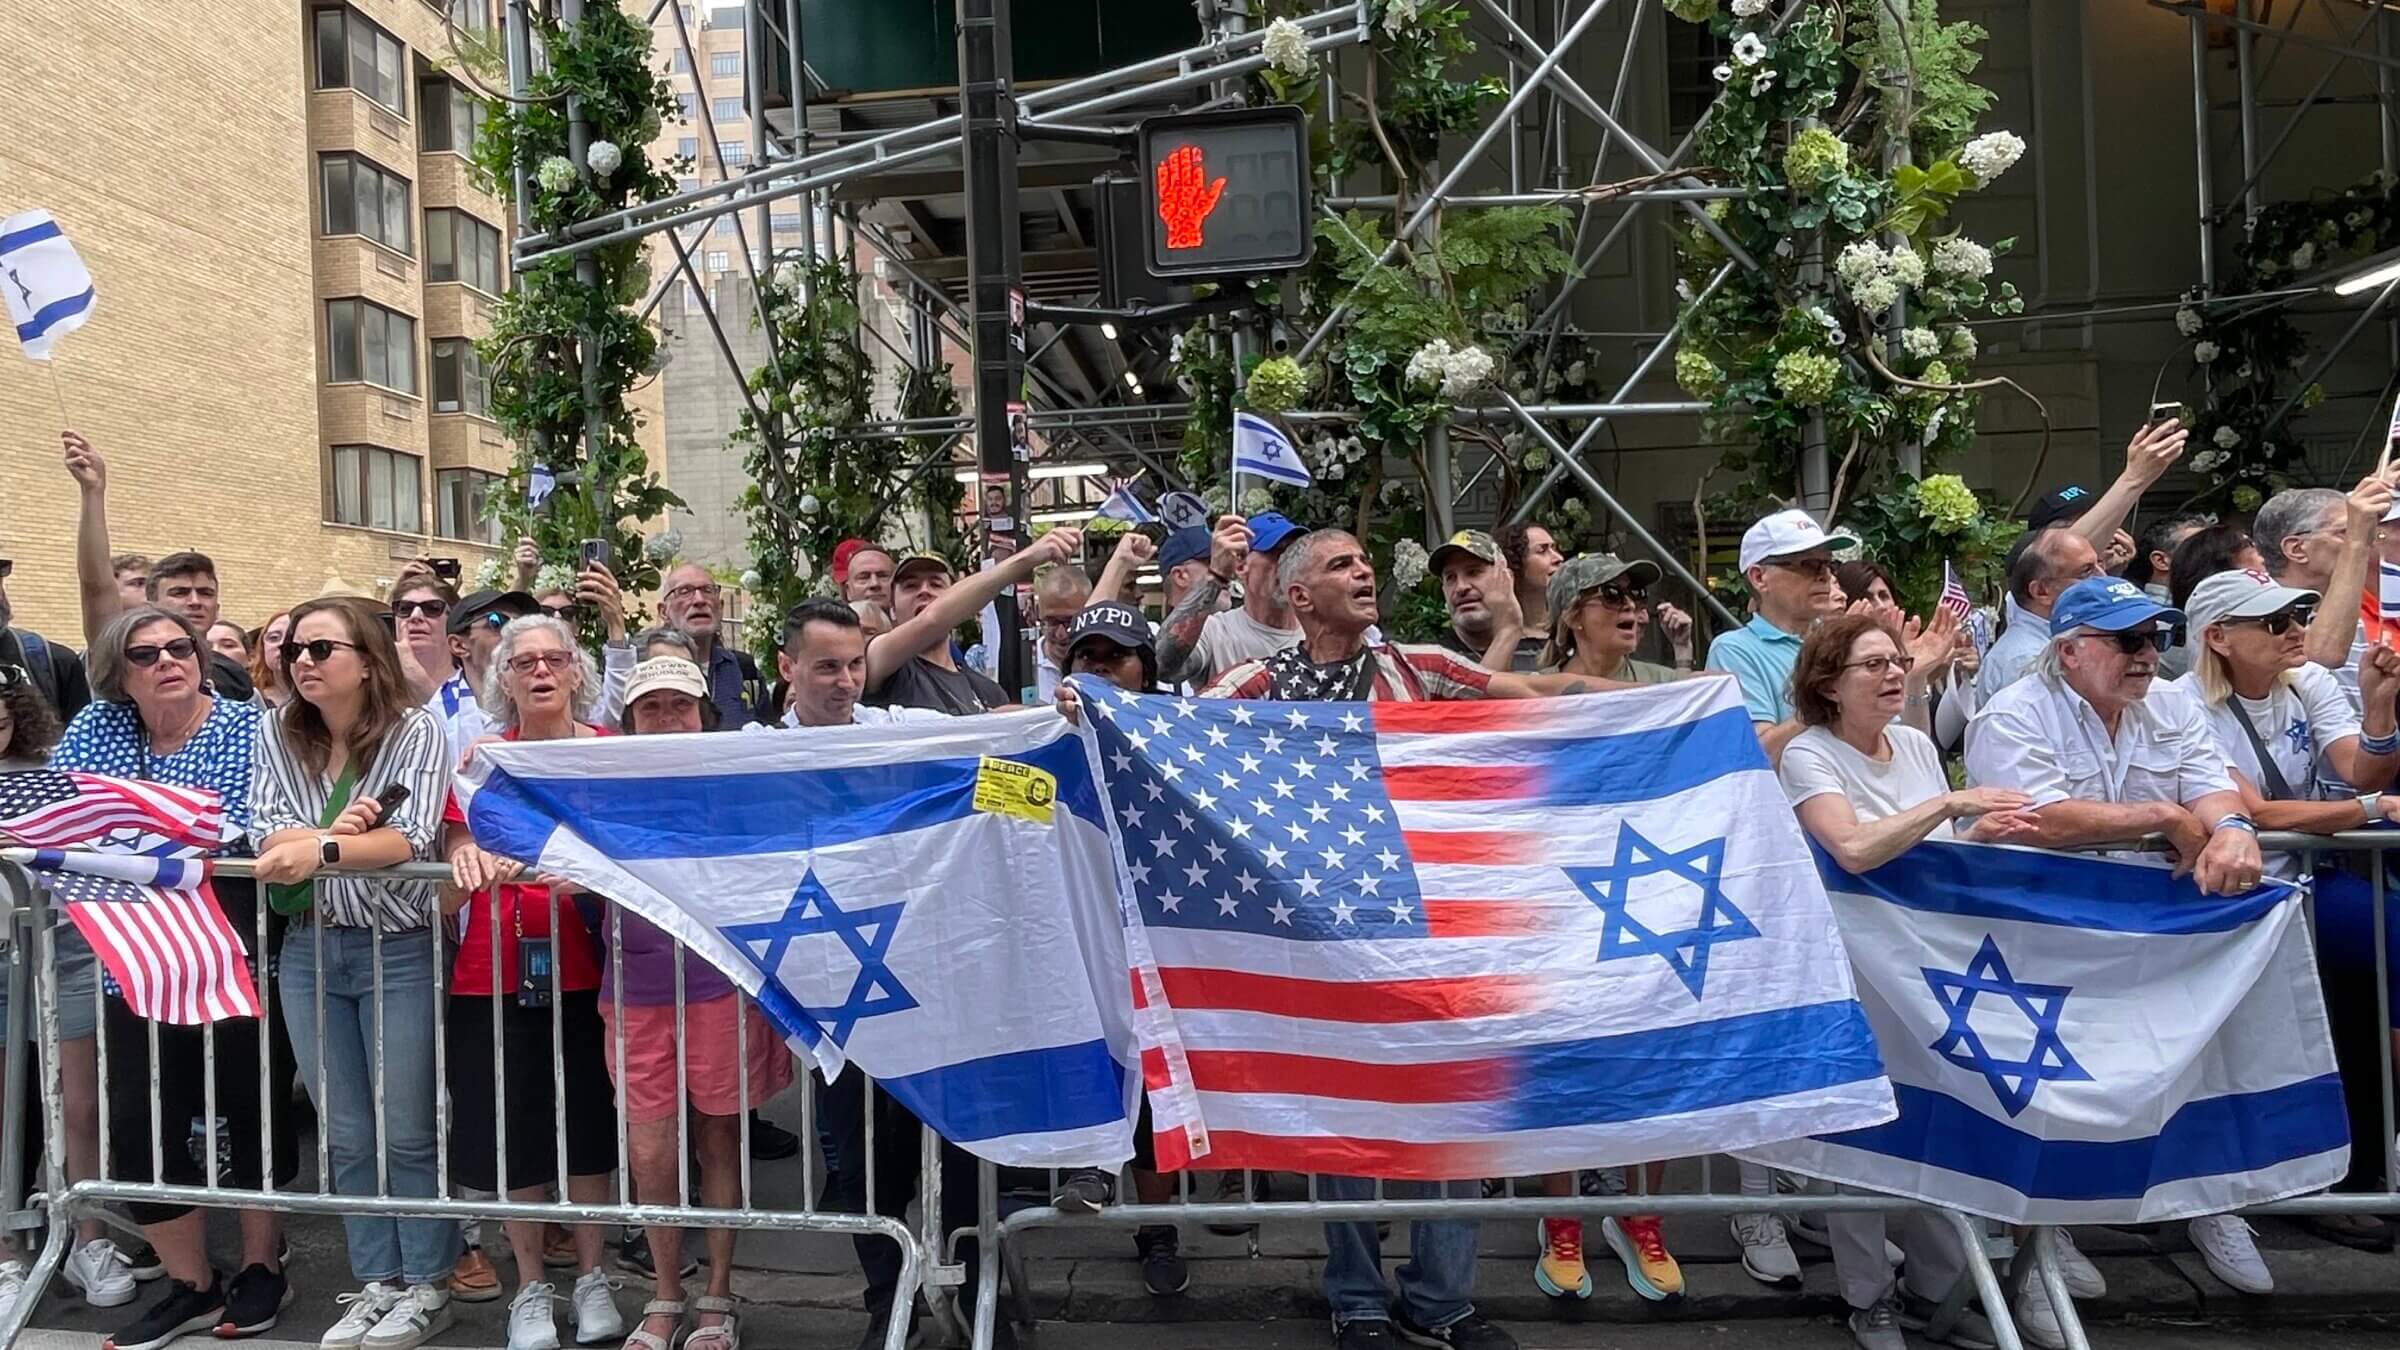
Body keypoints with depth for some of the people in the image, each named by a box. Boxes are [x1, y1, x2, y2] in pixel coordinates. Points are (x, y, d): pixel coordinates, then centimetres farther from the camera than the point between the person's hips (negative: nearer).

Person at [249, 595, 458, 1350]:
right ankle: (378, 1283, 24)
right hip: (310, 952, 5)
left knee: (406, 1131, 4)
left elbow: (414, 838, -21)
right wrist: (333, 832, -23)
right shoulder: (276, 733, 4)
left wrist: (321, 850, -33)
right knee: (345, 1135, 11)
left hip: (399, 951, -4)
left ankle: (426, 1287, 18)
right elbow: (265, 834, -6)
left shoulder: (415, 731, -9)